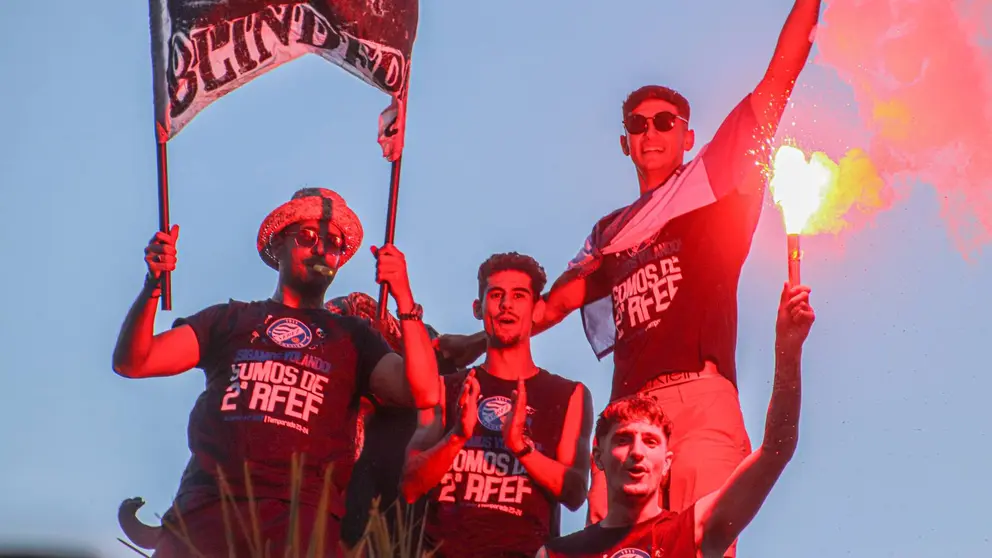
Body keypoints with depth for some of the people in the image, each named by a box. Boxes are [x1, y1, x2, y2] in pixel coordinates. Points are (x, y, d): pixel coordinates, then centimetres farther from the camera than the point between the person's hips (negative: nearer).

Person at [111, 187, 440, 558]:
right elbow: (132, 363, 14)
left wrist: (403, 298, -3)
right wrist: (152, 286, -1)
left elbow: (424, 394, 4)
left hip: (301, 511, -1)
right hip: (208, 501, 1)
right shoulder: (229, 319, 23)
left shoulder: (353, 337, 21)